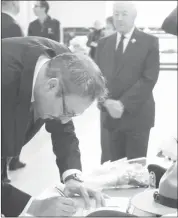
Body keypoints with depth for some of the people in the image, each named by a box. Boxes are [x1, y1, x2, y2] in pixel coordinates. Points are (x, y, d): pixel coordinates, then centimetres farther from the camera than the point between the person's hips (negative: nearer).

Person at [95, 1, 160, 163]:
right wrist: (107, 102, -11)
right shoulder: (103, 43, 11)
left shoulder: (150, 42, -2)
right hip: (109, 114, 3)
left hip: (137, 115, -3)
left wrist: (123, 103, -17)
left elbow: (149, 78, -10)